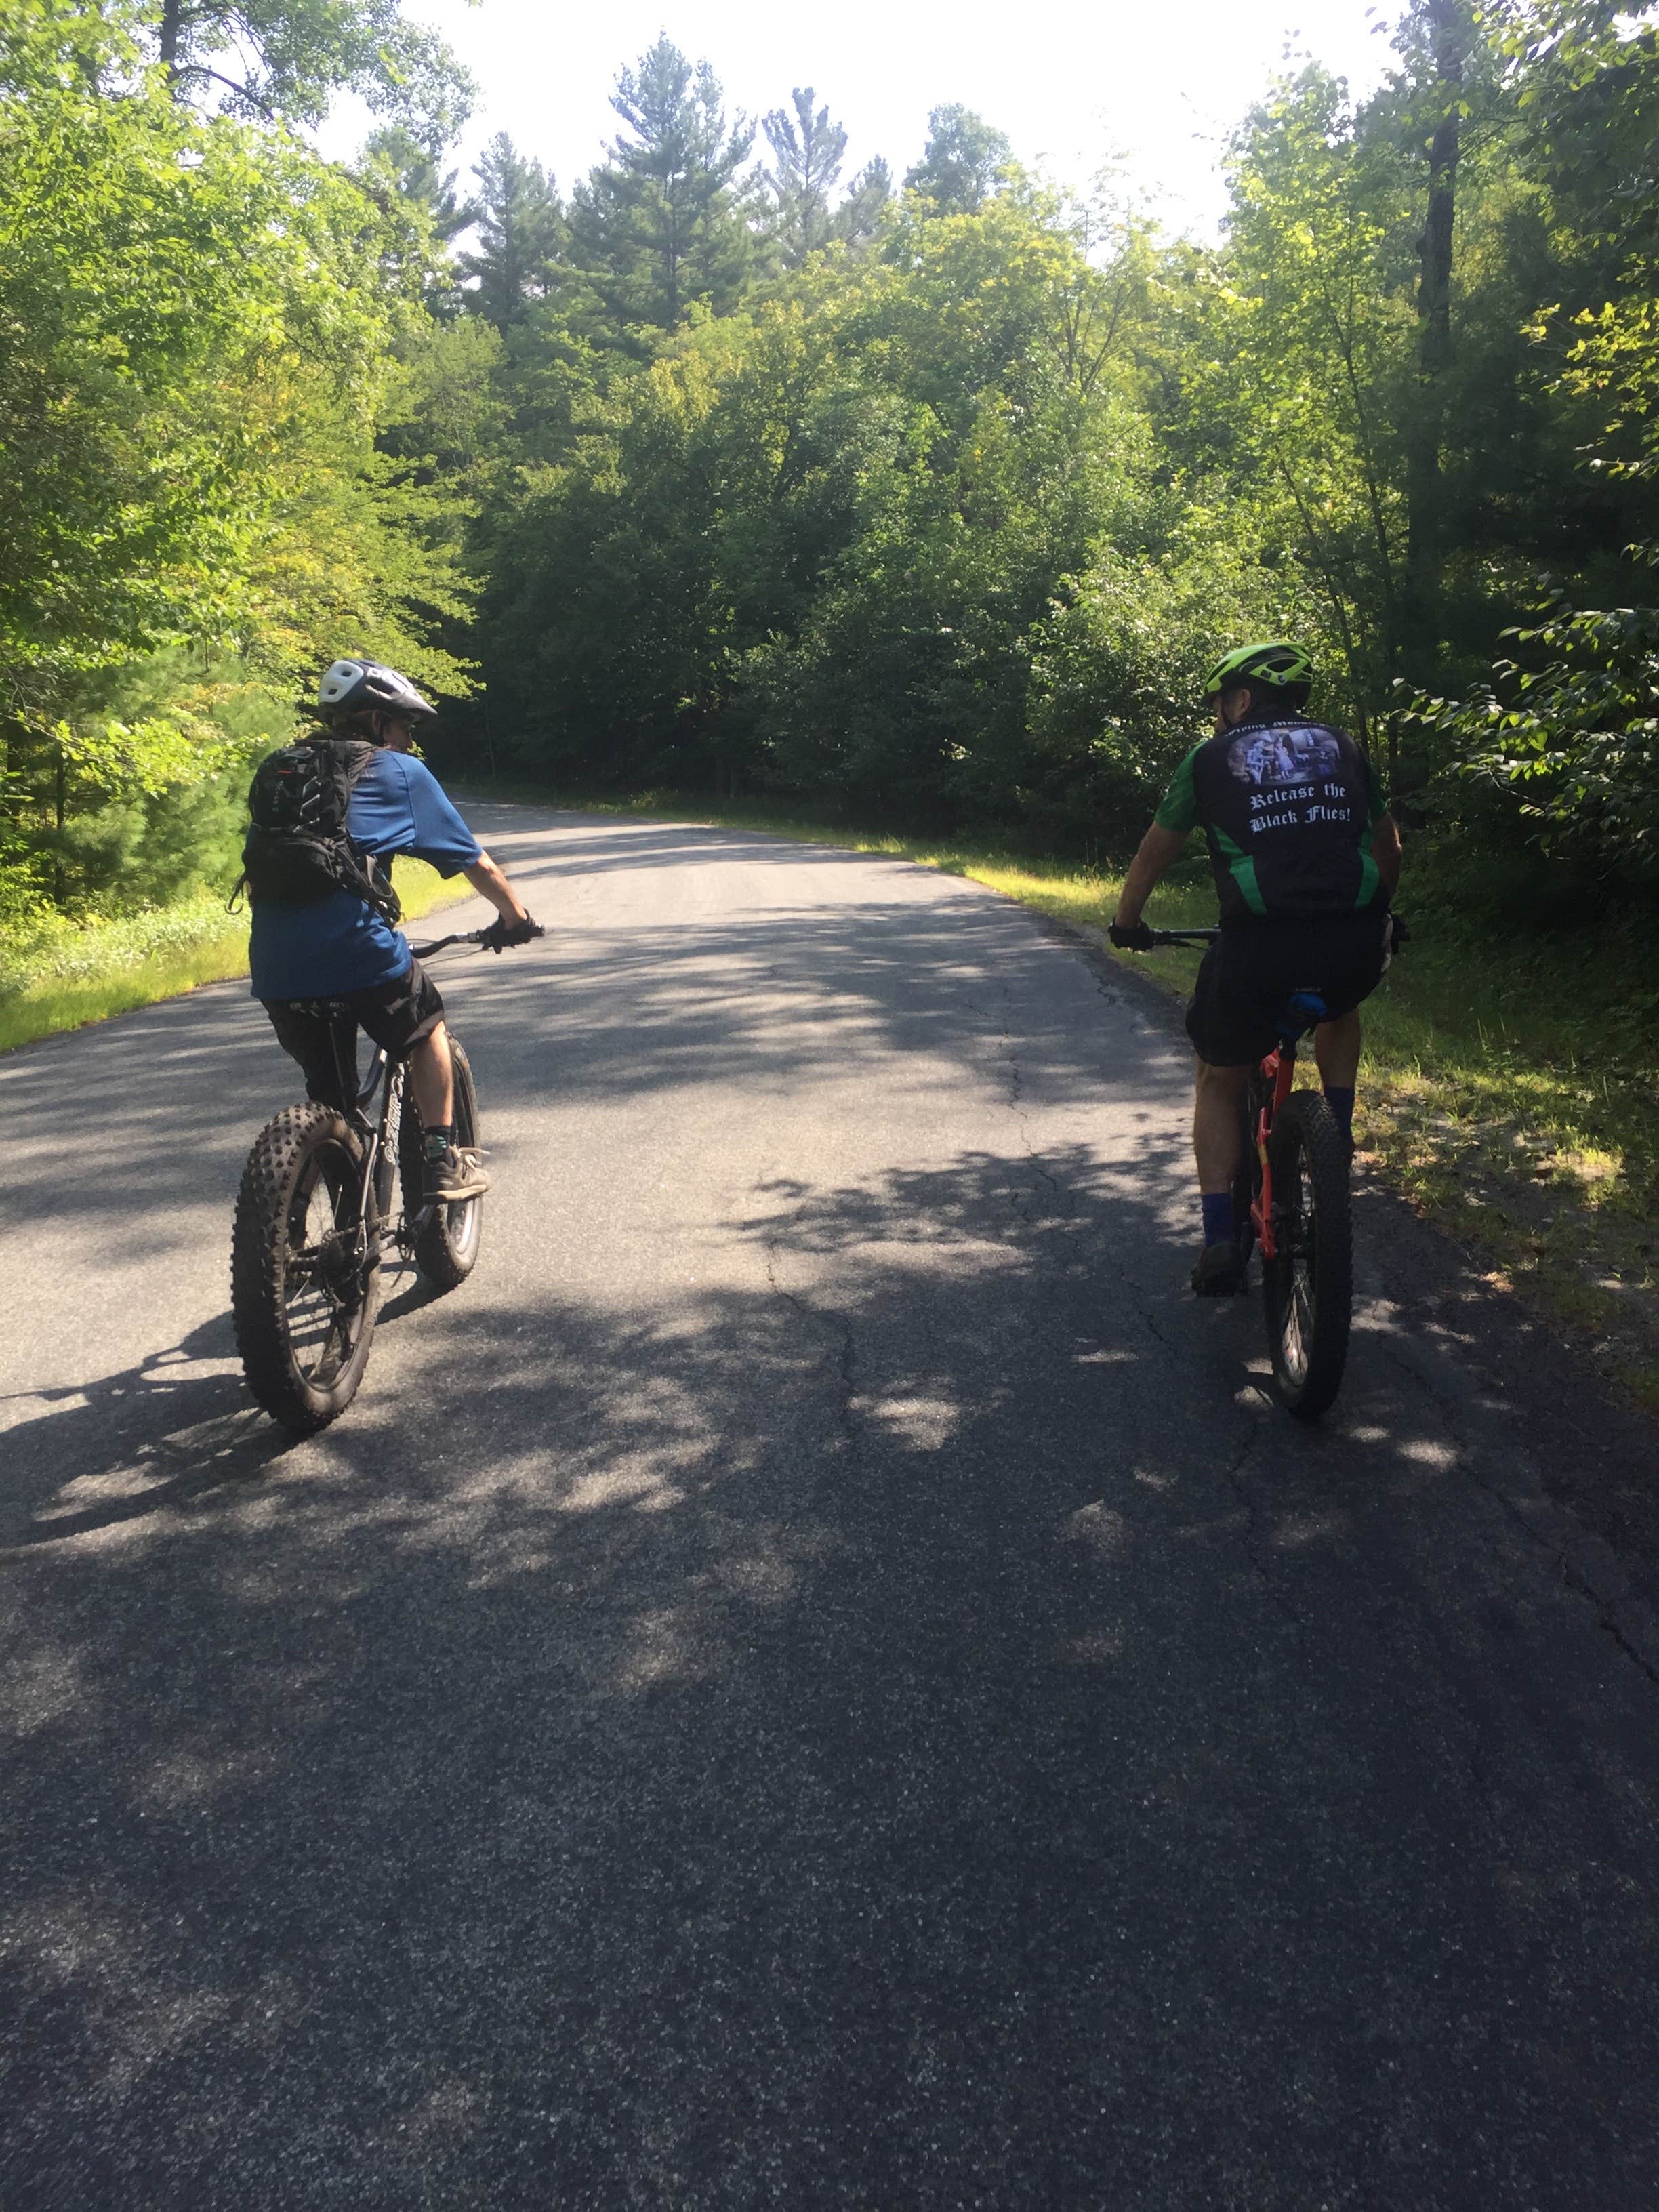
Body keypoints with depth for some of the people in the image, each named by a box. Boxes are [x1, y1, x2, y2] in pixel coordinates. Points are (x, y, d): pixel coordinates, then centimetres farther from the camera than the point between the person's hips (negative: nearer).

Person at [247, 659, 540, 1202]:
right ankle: (444, 1161, 19)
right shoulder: (400, 772, 11)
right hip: (355, 949, -5)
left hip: (275, 963, 5)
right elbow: (472, 860, 16)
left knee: (325, 1086, 21)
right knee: (425, 1029, 23)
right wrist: (514, 914, 30)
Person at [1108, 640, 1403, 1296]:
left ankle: (1220, 1242, 12)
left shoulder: (1212, 758, 14)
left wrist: (1127, 923, 39)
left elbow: (1153, 854, 22)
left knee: (1219, 1083, 20)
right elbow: (1388, 848, 32)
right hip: (1356, 943, 3)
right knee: (1339, 1010, 40)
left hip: (1258, 945, -2)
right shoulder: (1342, 748, 21)